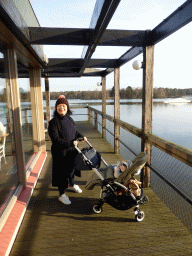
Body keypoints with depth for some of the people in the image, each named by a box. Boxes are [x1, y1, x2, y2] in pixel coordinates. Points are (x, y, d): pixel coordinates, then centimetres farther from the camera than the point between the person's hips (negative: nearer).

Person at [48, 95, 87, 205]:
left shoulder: (69, 118, 2)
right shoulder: (53, 122, -19)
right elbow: (56, 139, -24)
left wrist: (82, 136, 5)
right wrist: (70, 143, -27)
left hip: (72, 150, 7)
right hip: (60, 152, -7)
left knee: (71, 167, 24)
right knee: (61, 172, 6)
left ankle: (71, 184, 50)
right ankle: (62, 194, 25)